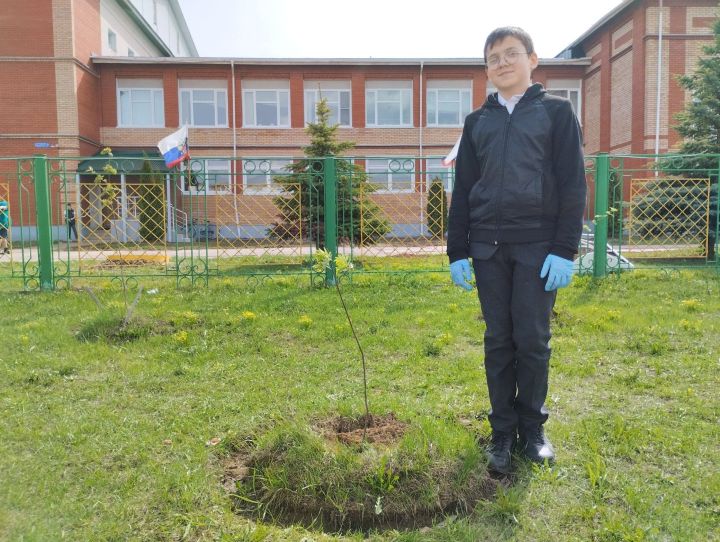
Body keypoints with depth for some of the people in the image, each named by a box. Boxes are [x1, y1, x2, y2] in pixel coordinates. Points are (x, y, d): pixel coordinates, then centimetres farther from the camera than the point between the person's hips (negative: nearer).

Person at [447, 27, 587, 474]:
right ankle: (503, 432, 18)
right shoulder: (478, 121, 14)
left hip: (538, 247, -2)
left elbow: (573, 185, -1)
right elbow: (463, 190, 12)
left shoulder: (556, 112, 5)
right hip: (489, 248, 3)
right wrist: (457, 252, 6)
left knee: (533, 340, 2)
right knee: (499, 341, 6)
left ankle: (533, 429, 20)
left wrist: (565, 250, -9)